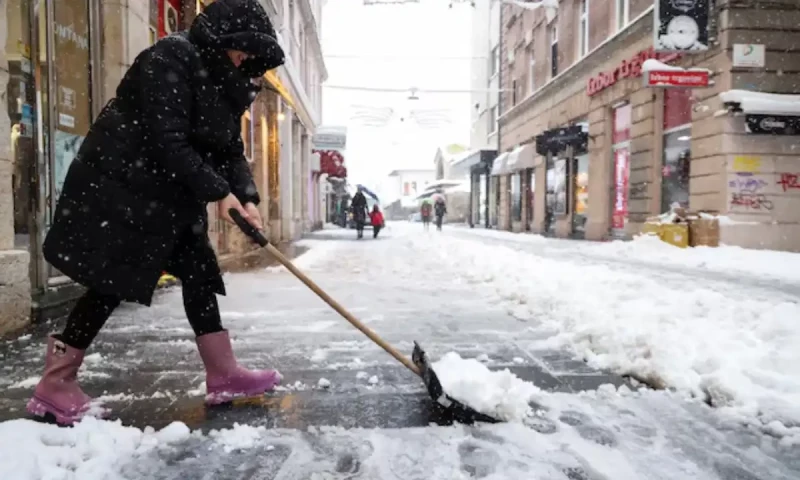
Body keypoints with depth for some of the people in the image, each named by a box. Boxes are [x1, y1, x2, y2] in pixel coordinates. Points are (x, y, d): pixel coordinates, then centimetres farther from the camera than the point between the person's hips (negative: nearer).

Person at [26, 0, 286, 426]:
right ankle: (54, 385, 11)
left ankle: (223, 375, 11)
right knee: (110, 284, -5)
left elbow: (230, 149, 7)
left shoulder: (220, 80, 10)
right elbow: (168, 142, -25)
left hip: (171, 193, 9)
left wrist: (246, 197, -9)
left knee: (199, 273, 4)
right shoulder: (170, 58, -17)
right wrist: (219, 191, -23)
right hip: (120, 185, -9)